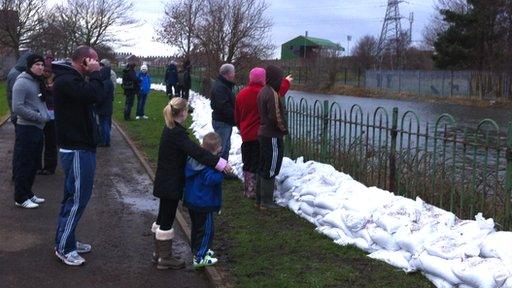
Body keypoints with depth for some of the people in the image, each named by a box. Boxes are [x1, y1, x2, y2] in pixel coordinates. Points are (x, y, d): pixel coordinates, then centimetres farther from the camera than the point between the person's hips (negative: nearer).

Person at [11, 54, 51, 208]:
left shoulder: (38, 82, 12)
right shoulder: (22, 82, -14)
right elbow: (17, 107, -21)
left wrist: (46, 114, 6)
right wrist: (39, 116, -18)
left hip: (38, 129, 9)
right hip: (26, 129, -9)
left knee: (34, 165, 16)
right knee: (23, 165, 0)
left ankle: (28, 193, 28)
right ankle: (20, 198, 9)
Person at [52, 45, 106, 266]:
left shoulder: (72, 78, 15)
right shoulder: (66, 80, -19)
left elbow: (97, 95, 15)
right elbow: (96, 95, -27)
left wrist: (93, 76, 5)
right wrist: (94, 74, -16)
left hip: (81, 146, 11)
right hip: (77, 150, -11)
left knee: (75, 196, 18)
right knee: (77, 198, -4)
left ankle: (66, 240, 29)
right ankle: (63, 248, 7)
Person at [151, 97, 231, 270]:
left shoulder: (170, 129, 9)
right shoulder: (177, 133, -23)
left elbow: (190, 149, 11)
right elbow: (196, 151, -31)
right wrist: (219, 163, -33)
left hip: (165, 182, 10)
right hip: (171, 184, -10)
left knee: (163, 217, 19)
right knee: (167, 219, 1)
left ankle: (159, 253, 31)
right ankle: (165, 259, 12)